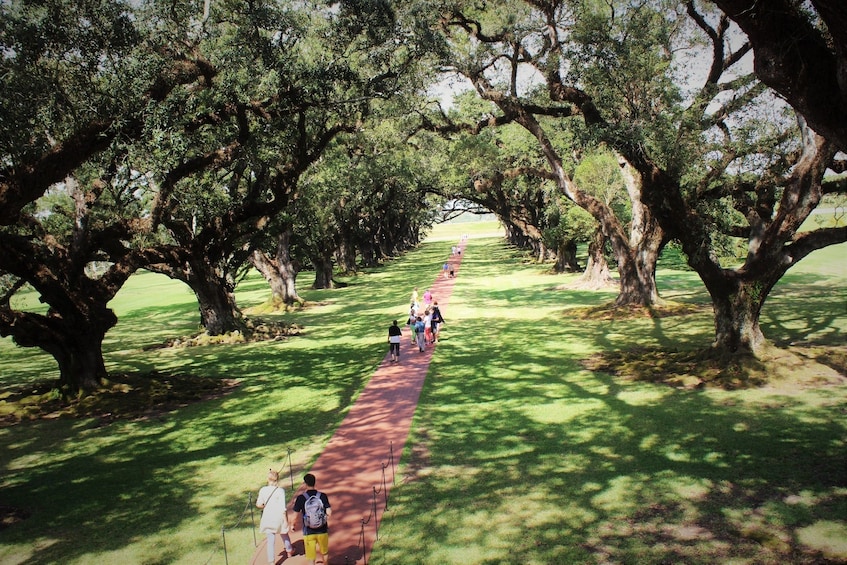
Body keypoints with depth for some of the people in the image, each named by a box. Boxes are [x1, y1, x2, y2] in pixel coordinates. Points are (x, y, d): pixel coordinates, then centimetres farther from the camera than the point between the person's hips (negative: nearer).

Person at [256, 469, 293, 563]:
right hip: (279, 517, -1)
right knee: (284, 535, 24)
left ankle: (271, 561, 12)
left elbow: (259, 504, -6)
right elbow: (283, 508, -17)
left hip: (268, 518, 1)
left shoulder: (263, 490, -10)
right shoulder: (280, 491, -17)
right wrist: (285, 520, -10)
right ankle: (289, 550, 47)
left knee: (271, 540, 10)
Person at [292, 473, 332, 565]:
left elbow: (296, 515, -6)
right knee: (325, 552, 26)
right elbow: (329, 512, -11)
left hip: (308, 532, -2)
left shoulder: (301, 498, -12)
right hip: (322, 530, 2)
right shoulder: (323, 496, -9)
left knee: (311, 557, 8)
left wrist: (293, 524, 15)